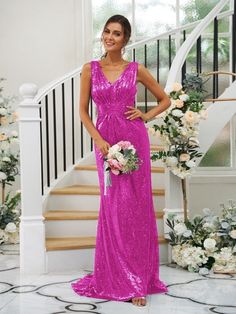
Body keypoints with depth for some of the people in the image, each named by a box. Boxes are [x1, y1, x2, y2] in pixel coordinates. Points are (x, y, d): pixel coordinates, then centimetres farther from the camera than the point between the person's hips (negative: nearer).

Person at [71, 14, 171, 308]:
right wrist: (98, 140, -9)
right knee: (112, 208, 3)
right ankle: (118, 277, 15)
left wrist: (145, 116, -2)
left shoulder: (136, 70, 4)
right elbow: (83, 111, 4)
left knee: (134, 206, 0)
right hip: (105, 141, 1)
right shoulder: (90, 69, 6)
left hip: (134, 138, -1)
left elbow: (165, 99, 14)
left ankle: (137, 279, 10)